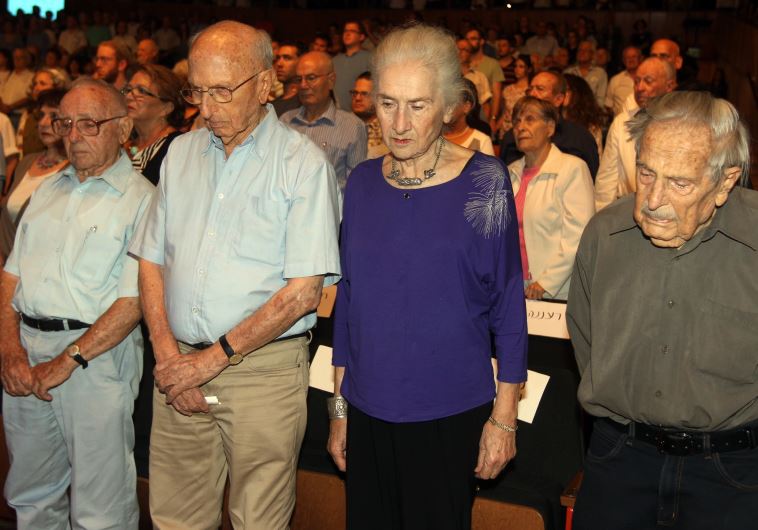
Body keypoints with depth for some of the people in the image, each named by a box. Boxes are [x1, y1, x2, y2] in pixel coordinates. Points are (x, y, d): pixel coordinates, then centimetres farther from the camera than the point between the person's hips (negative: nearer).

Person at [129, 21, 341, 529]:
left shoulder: (303, 163, -7)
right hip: (180, 369, 5)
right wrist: (167, 352, -3)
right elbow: (151, 261, 11)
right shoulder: (181, 152, 10)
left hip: (264, 368, -4)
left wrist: (212, 358, -12)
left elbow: (303, 292, -12)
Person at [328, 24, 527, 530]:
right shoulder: (363, 183, 2)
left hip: (450, 415, -3)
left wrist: (504, 416, -6)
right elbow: (349, 297, 8)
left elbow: (507, 303, -6)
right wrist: (339, 404, 10)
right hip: (369, 411, 4)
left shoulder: (484, 181, -9)